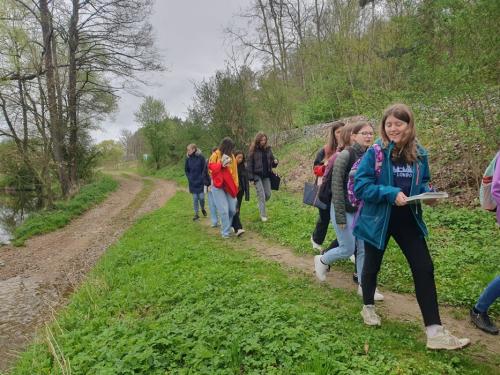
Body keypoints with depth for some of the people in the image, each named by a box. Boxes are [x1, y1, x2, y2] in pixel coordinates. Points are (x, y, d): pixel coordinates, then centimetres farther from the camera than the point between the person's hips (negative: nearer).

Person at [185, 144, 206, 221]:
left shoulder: (201, 157, -8)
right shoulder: (188, 158, 0)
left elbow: (204, 169, -4)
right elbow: (186, 170, 11)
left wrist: (202, 178, -7)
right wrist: (189, 178, 3)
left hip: (200, 182, -2)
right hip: (193, 182, 2)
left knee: (201, 197, 0)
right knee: (195, 198, 4)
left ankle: (203, 209, 30)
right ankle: (196, 214, 14)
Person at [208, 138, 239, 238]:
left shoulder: (231, 156, 8)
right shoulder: (215, 155, -6)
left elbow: (234, 172, 8)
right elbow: (211, 168, -9)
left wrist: (235, 185, 3)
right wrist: (221, 164, -21)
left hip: (229, 186, 5)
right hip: (218, 186, -5)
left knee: (232, 209, 2)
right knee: (224, 210, -8)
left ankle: (226, 227, 24)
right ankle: (225, 232, 4)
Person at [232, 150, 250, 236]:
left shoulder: (243, 168, 7)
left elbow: (246, 181, 7)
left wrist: (247, 194, 1)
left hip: (240, 192, 5)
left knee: (237, 210, 8)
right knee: (235, 209, -13)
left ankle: (233, 226, 23)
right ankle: (238, 228, -21)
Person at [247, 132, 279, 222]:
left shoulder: (268, 149, 6)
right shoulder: (253, 150, -6)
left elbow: (272, 160, 15)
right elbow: (249, 164, -7)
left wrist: (275, 162, -10)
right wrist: (251, 177, -13)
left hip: (266, 175, 4)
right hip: (257, 176, -4)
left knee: (268, 194, 5)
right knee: (261, 195, -5)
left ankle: (261, 205, 35)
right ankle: (263, 215, 4)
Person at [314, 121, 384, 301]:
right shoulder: (345, 155, -16)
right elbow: (337, 186, -17)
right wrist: (340, 215, -18)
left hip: (361, 209, 6)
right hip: (344, 209, -6)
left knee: (364, 248, 7)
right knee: (348, 249, 0)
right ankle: (321, 261, 28)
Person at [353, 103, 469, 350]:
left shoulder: (419, 154, 0)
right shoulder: (375, 153, -14)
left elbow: (423, 182, 13)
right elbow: (360, 186, -17)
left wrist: (427, 192, -11)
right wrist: (391, 193, -27)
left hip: (408, 219, 4)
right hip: (378, 218, -3)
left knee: (424, 269, -1)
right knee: (372, 265, 15)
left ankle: (434, 332, 7)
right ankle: (368, 307, 41)